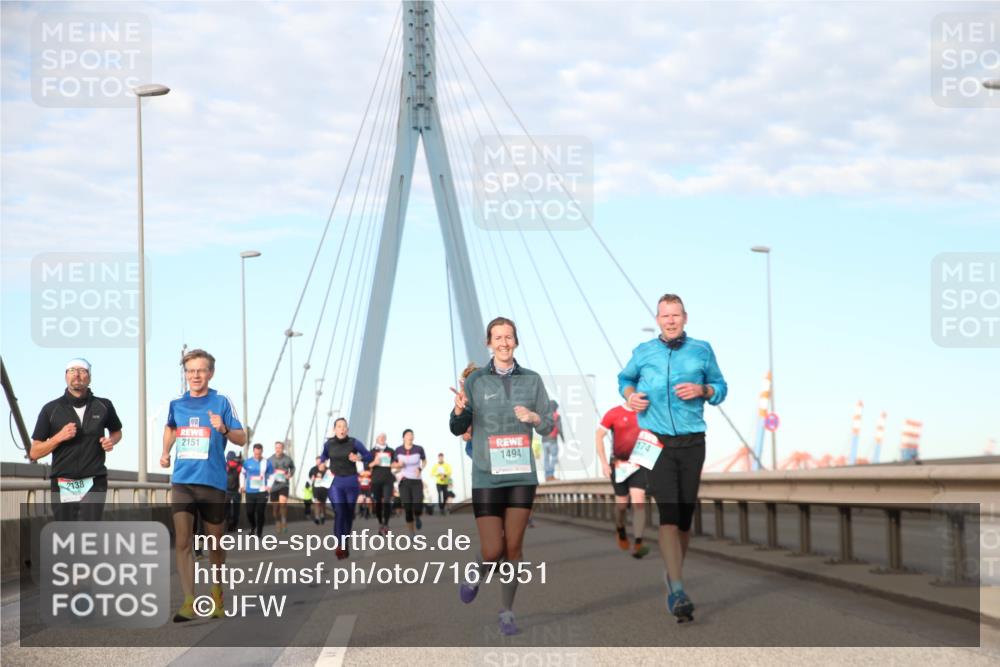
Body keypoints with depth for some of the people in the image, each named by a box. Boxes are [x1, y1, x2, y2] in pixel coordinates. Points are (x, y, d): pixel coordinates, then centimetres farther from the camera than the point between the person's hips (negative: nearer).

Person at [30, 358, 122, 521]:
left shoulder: (103, 406, 5)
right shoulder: (51, 409, 2)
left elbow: (117, 432, 26)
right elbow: (34, 453, 2)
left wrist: (111, 441, 2)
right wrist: (59, 437, -14)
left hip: (94, 484, -1)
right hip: (63, 485, 1)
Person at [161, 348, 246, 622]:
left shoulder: (221, 402, -3)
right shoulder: (176, 403, 7)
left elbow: (241, 438, -5)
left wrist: (224, 429, -24)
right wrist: (165, 453, 14)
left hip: (213, 482, -2)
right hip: (182, 481, 2)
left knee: (215, 542, 11)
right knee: (182, 542, -12)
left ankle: (217, 591, 34)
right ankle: (189, 602, -15)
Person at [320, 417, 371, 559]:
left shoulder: (354, 443, -7)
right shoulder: (328, 444, 0)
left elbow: (369, 456, 1)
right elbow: (323, 457, 21)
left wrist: (359, 458, -17)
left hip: (351, 482, 0)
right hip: (335, 482, 0)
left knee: (349, 514, 9)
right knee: (339, 513, -15)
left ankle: (345, 544, 26)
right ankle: (340, 545, -22)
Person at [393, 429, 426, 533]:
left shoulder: (419, 449, -5)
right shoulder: (398, 450, 0)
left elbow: (424, 460, 14)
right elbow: (393, 465, 13)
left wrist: (420, 469, -4)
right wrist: (398, 465, -10)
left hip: (416, 482, -1)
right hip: (404, 481, 1)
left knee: (417, 508, -17)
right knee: (407, 508, -7)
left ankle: (417, 517, 21)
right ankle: (412, 532, 10)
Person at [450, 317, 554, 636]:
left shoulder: (532, 380, 5)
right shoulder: (476, 380, 0)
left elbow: (548, 425, 8)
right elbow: (458, 428, 3)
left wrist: (534, 417, -14)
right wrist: (459, 411, -18)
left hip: (522, 475, 2)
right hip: (486, 477, -1)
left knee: (513, 548, 2)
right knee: (492, 551, -5)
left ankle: (507, 612, 16)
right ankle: (476, 576, 29)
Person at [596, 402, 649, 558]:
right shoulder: (613, 414, -5)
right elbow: (599, 436, -2)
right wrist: (603, 462, -7)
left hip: (639, 465, 0)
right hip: (619, 465, 0)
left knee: (638, 501, -15)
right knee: (622, 504, 9)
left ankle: (638, 544, -15)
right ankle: (620, 529, 42)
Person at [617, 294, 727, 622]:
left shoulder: (702, 350, 7)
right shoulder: (643, 352, 7)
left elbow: (721, 388, 13)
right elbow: (624, 378, 23)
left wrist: (702, 390, -9)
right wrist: (630, 395, 2)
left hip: (692, 443, 2)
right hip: (657, 443, -2)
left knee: (685, 515, 7)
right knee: (668, 513, -15)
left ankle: (675, 574, 27)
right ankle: (677, 590, -21)